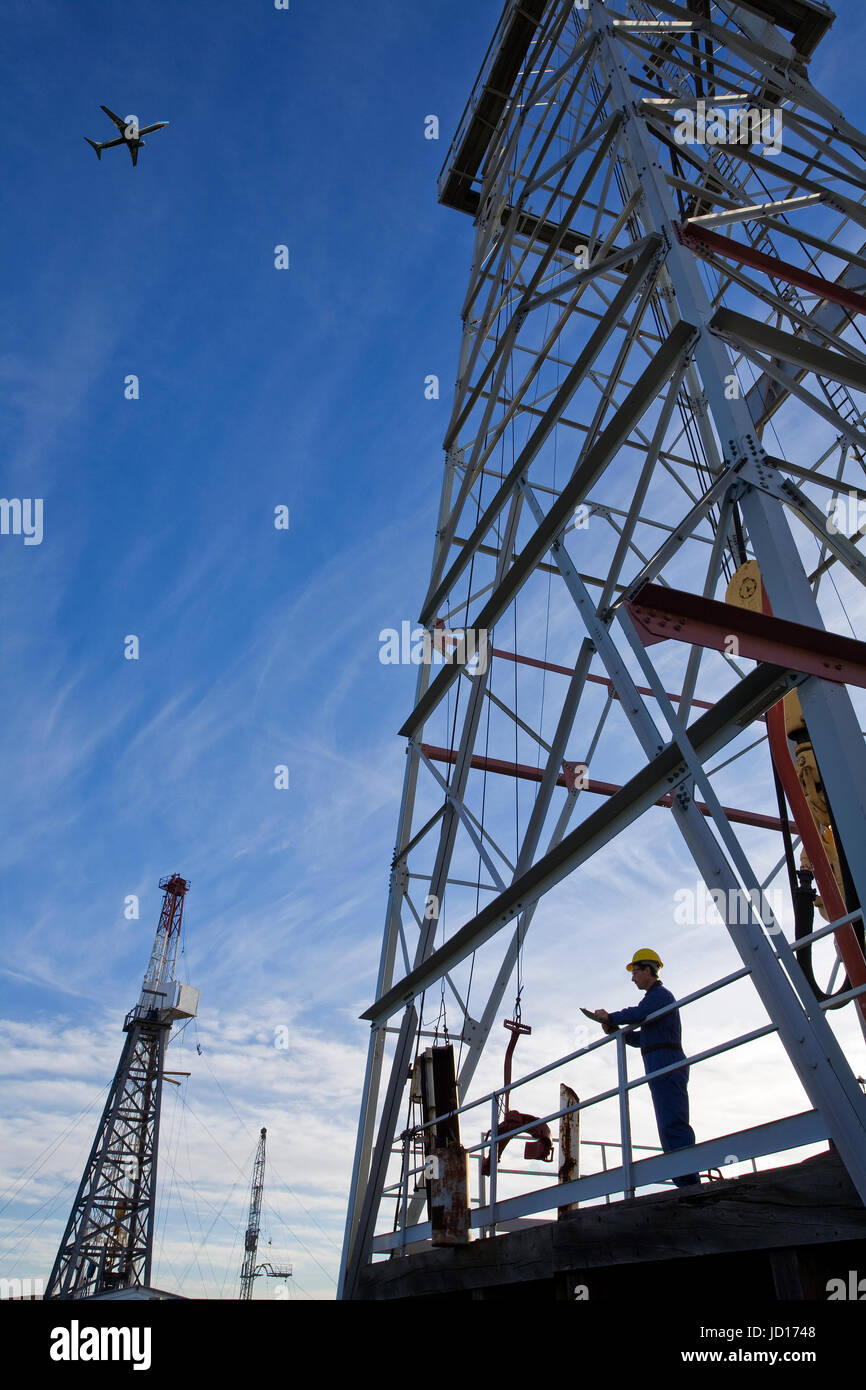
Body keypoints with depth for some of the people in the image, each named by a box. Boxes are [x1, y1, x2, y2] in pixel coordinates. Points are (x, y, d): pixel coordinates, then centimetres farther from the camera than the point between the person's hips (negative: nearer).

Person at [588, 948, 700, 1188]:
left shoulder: (659, 994, -3)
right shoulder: (655, 997, 29)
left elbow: (637, 1014, -23)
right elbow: (643, 1039, 31)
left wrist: (609, 1017, -8)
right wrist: (615, 1031, 16)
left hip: (665, 1064, -11)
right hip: (664, 1069, 11)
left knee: (673, 1124, -18)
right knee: (671, 1127, 7)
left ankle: (689, 1182, -25)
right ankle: (688, 1184, 6)